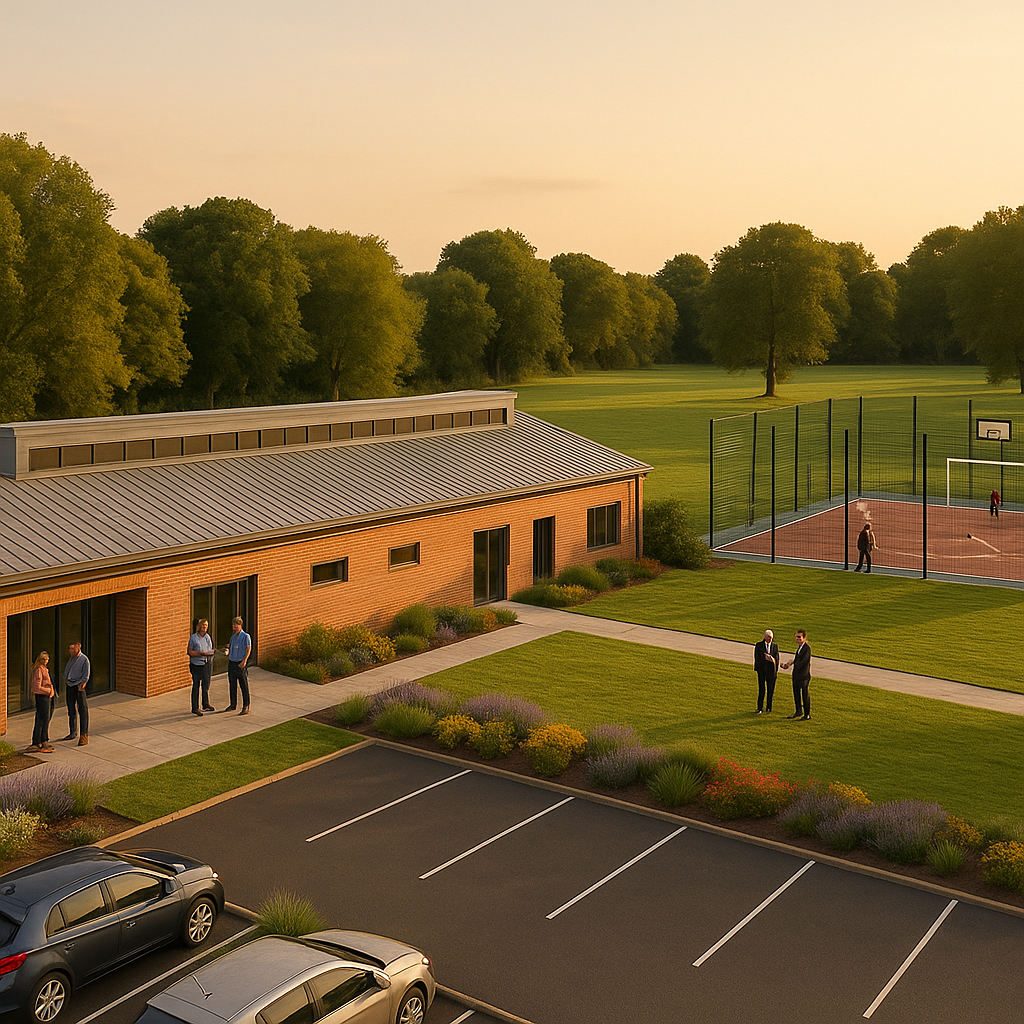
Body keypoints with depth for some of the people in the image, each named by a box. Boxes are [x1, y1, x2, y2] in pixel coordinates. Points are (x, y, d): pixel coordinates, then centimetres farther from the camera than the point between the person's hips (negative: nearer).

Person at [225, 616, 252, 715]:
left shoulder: (246, 636, -8)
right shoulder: (233, 636, 10)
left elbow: (248, 649, -12)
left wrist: (244, 661, -18)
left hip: (240, 664, -6)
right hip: (231, 663, 7)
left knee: (244, 686, -2)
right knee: (232, 685, 13)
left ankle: (246, 707, 2)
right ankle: (233, 704, 26)